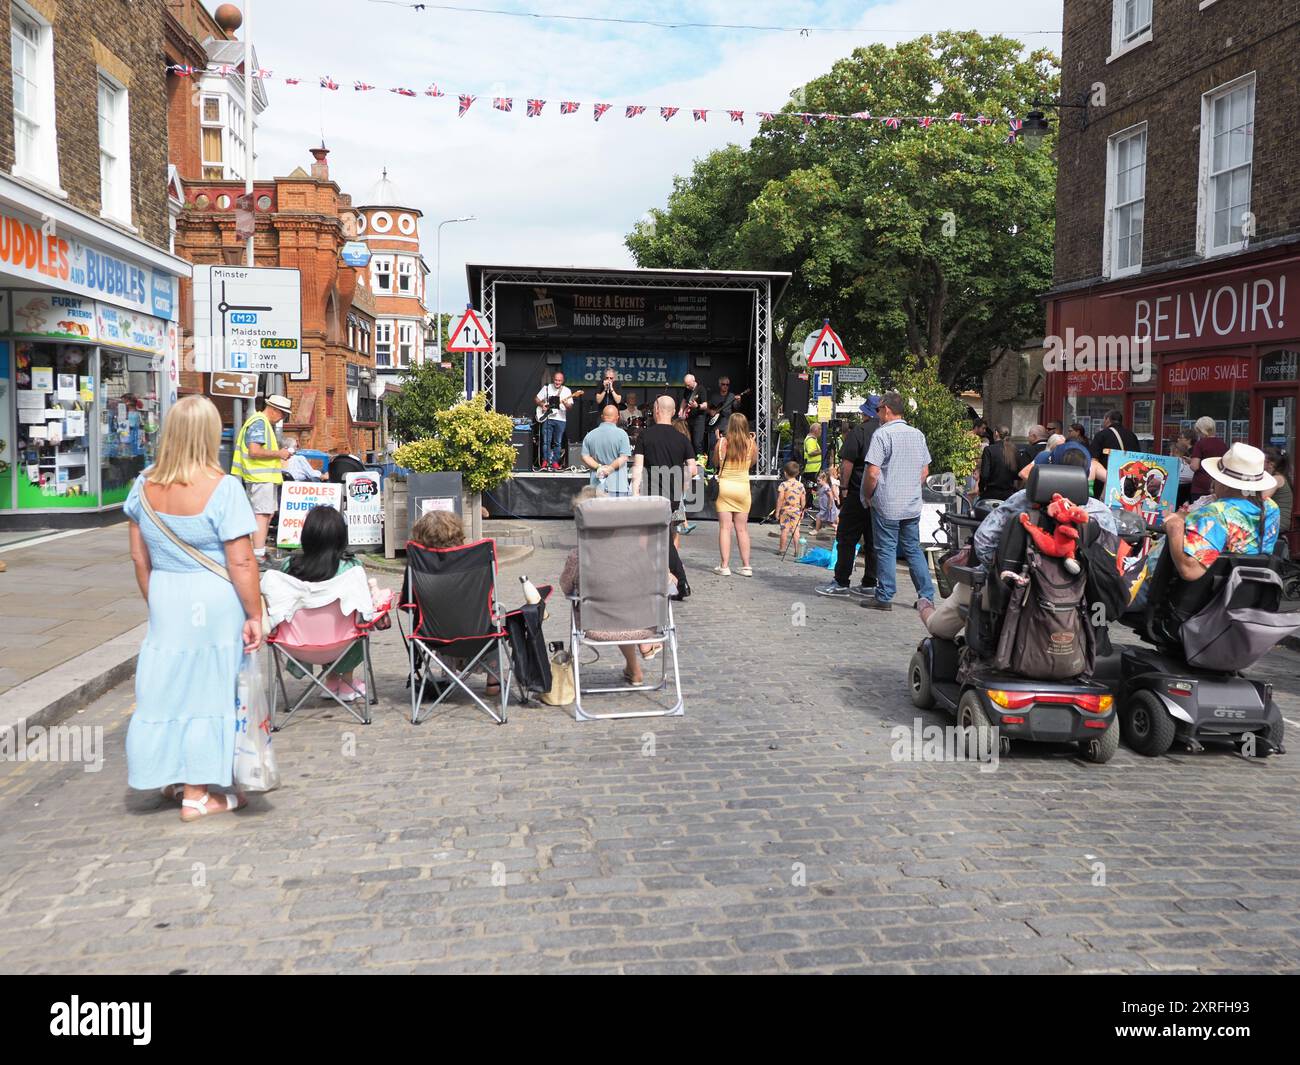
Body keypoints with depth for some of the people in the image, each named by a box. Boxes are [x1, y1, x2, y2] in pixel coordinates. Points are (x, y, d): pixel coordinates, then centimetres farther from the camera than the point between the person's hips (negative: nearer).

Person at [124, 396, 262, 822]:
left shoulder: (145, 486, 0)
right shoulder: (222, 488, -16)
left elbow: (139, 556, 8)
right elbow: (241, 562, -16)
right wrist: (255, 615, -7)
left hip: (166, 601, 5)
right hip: (214, 604, -5)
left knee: (167, 685, 17)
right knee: (206, 690, 7)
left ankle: (170, 777, 33)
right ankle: (197, 794, 18)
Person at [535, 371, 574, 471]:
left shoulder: (566, 391, 2)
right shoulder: (547, 388, 4)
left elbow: (570, 406, -3)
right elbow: (537, 398, 10)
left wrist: (565, 403, -24)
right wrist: (542, 404, -8)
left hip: (561, 420, 0)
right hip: (547, 418, 0)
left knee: (558, 442, 4)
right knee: (546, 441, -4)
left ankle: (555, 462, 11)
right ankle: (546, 461, 0)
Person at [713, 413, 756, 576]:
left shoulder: (722, 442, -7)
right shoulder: (751, 444, -5)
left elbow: (717, 463, 6)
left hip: (724, 485, -1)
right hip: (743, 487, 2)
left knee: (725, 527, 0)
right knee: (742, 528, 10)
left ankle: (724, 566, -2)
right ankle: (746, 566, 11)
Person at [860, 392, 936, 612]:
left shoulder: (882, 434, -12)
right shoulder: (918, 434, 9)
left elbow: (873, 472, -17)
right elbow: (925, 471, 15)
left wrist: (868, 496, -4)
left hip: (887, 505, -6)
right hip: (913, 504, 6)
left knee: (886, 550, 1)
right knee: (913, 549, 12)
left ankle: (884, 598, 7)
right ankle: (927, 596, 13)